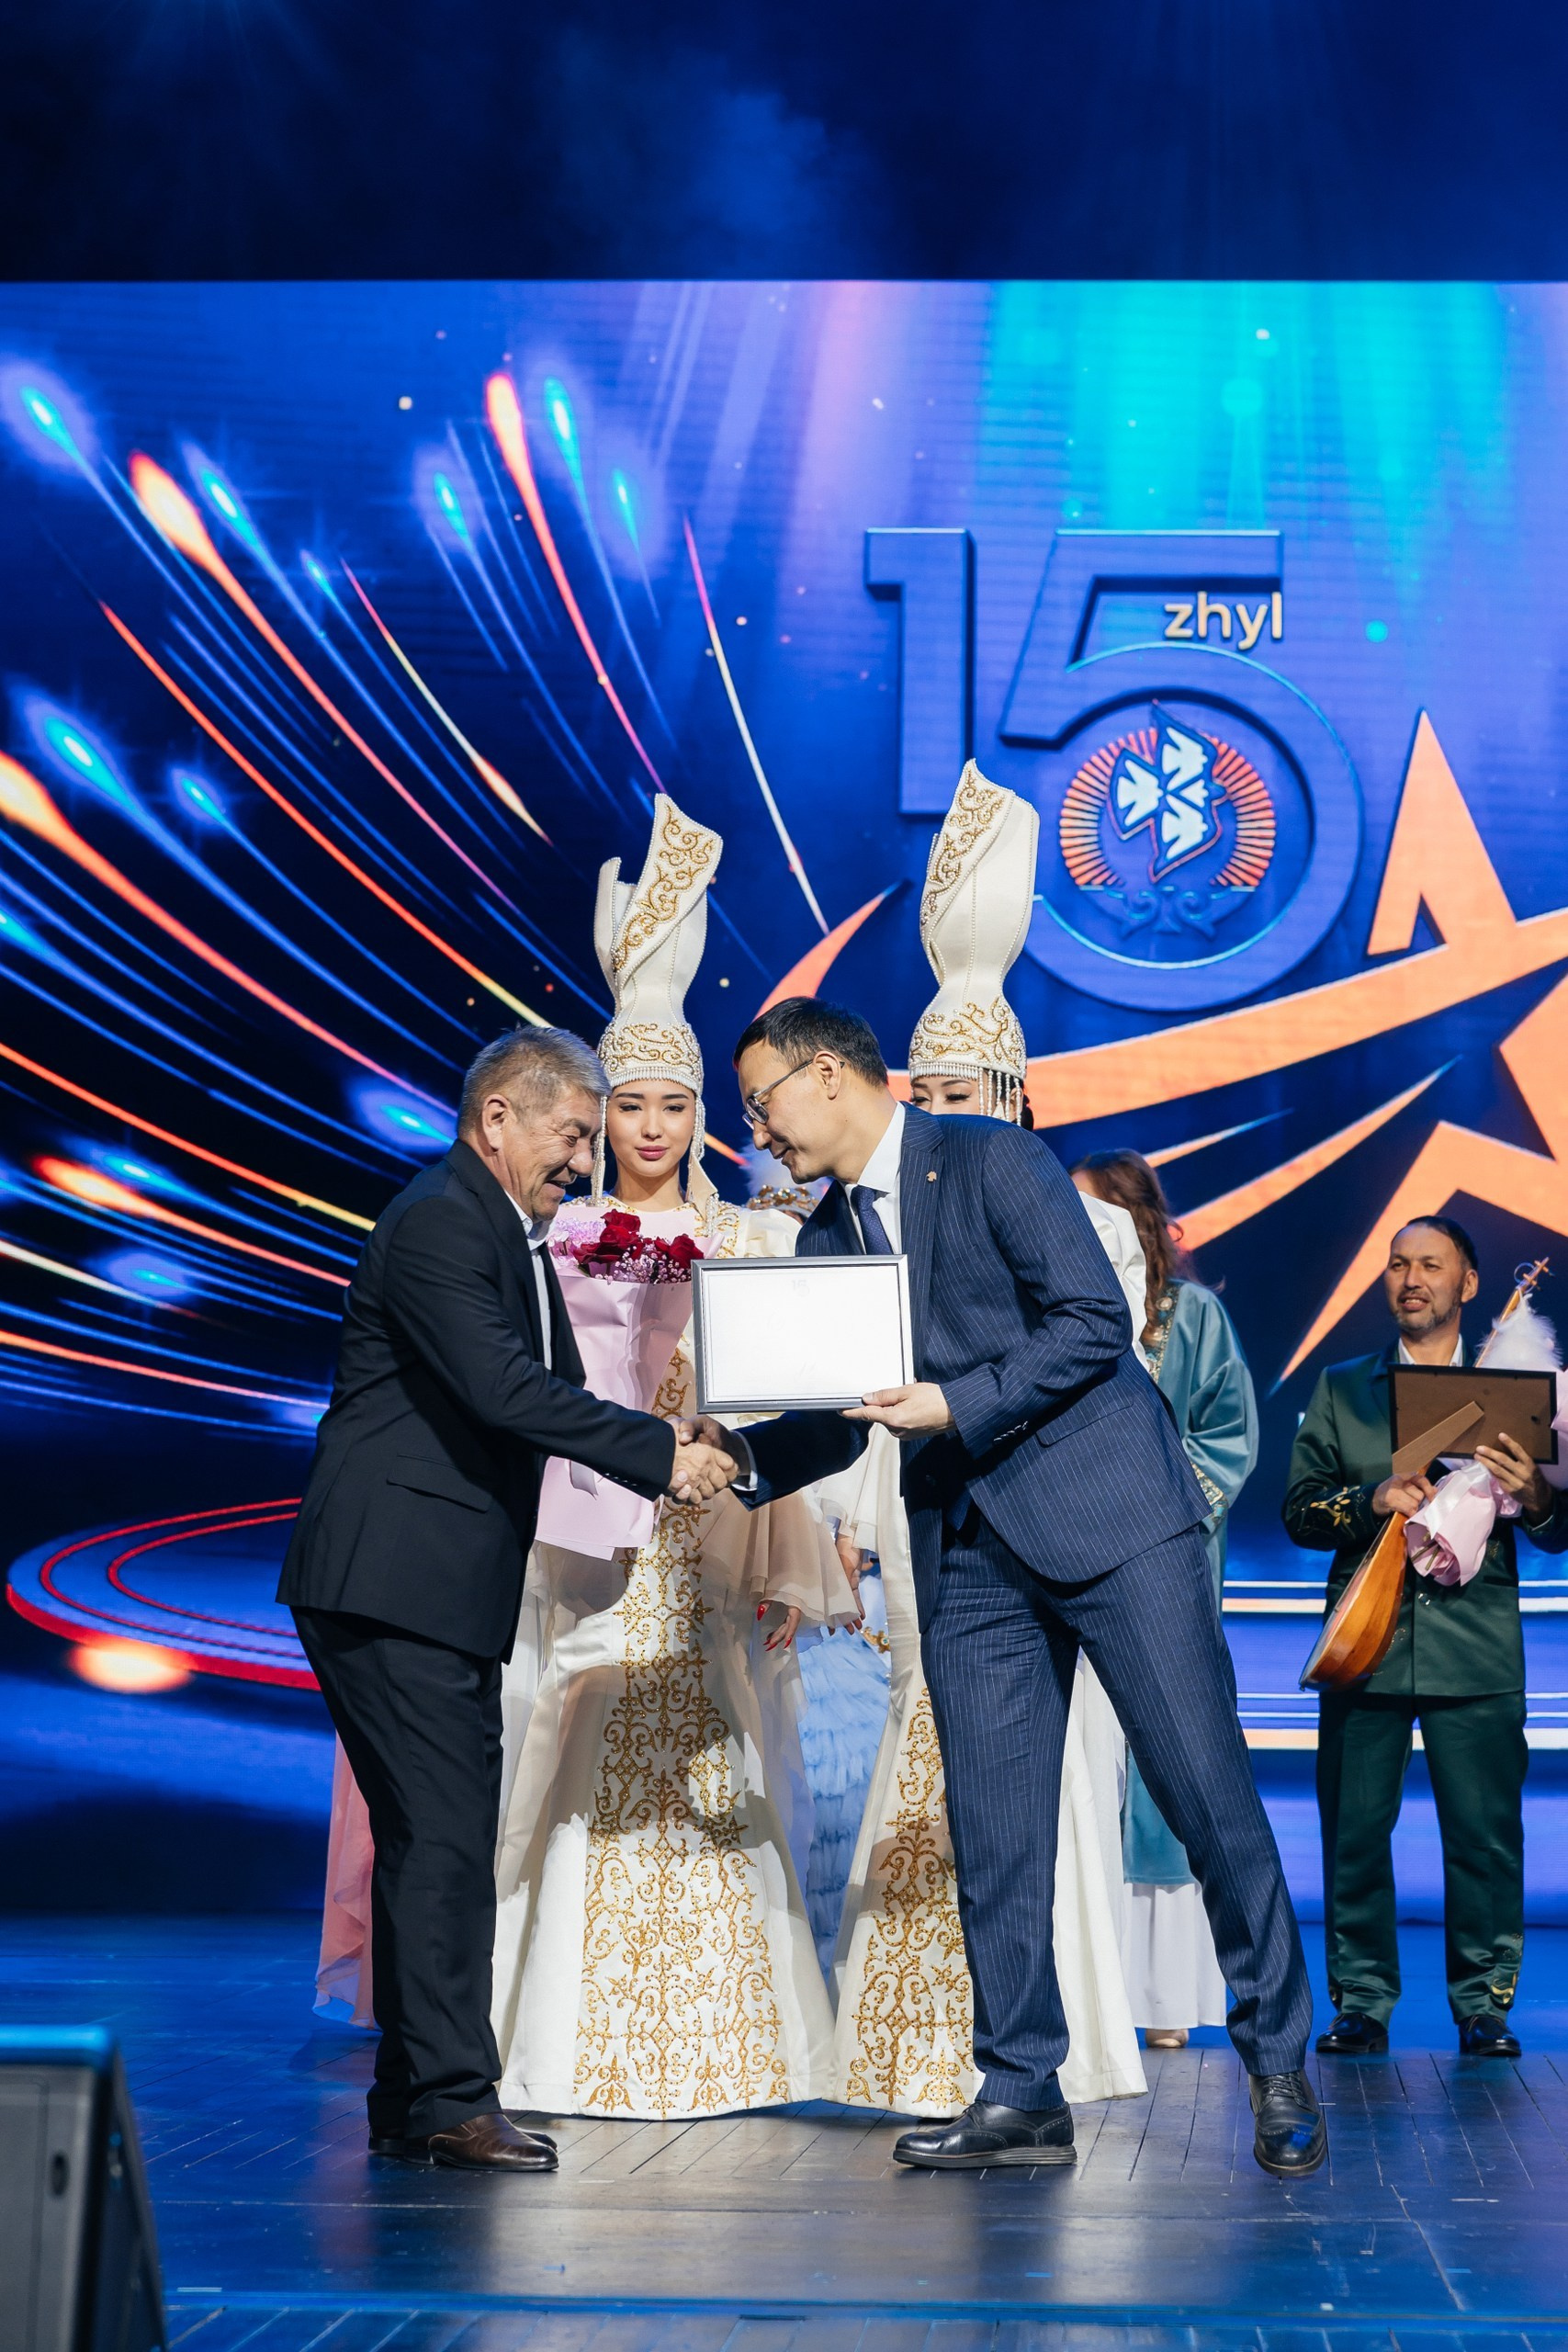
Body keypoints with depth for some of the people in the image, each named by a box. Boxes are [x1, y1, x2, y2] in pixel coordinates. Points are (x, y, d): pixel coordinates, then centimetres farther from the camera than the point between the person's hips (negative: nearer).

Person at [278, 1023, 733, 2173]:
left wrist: (679, 1462, 6)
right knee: (442, 1836, -10)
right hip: (388, 1582, -10)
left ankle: (412, 2100, 17)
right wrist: (660, 1450, -21)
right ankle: (451, 2099, -6)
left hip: (451, 1595, 10)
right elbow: (502, 1388, -24)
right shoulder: (437, 1222, -13)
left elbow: (550, 1398, 20)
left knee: (438, 1838, 11)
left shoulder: (516, 1236, 19)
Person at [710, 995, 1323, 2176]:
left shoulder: (993, 1158, -5)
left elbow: (1094, 1321, -13)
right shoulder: (826, 1240, 14)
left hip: (1107, 1506, -6)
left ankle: (1279, 2060, 9)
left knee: (1208, 1789, -5)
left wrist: (958, 1405, -19)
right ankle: (1021, 2097, 11)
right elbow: (840, 1421, 14)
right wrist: (742, 1453, -4)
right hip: (968, 1547, 6)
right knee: (992, 1831, 3)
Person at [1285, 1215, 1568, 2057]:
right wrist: (1373, 1500, -11)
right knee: (1354, 1830, 2)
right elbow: (1298, 1512, 7)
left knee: (1485, 1834, -1)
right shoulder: (1341, 1388, 14)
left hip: (1476, 1648, -1)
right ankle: (1361, 2003, 12)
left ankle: (1484, 2005, 11)